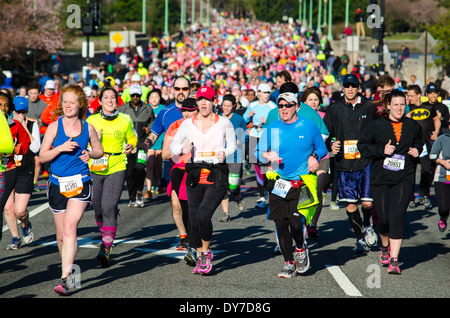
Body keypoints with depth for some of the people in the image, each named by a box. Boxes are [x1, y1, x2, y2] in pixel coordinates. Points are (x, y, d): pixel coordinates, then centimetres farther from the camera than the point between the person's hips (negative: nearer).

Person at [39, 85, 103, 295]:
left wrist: (90, 154, -4)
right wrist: (61, 148, -16)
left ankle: (65, 278, -21)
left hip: (80, 183, -2)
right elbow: (42, 156, -1)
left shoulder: (88, 128, 3)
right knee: (61, 234, 9)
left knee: (69, 229, -17)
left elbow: (99, 150, 18)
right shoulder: (54, 127, 1)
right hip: (57, 183, 2)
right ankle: (69, 269, 33)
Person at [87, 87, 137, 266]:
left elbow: (132, 138, 20)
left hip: (116, 169, -2)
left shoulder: (125, 121, 3)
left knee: (109, 207, -15)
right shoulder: (91, 121, 2)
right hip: (94, 169, 2)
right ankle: (105, 234, 39)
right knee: (98, 208, 10)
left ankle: (106, 249, -15)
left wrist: (130, 146, -2)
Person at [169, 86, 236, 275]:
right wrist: (182, 149, -12)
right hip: (195, 177, 3)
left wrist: (225, 153, -6)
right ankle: (200, 257, 25)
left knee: (203, 215, -20)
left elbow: (232, 145, 15)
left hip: (217, 177, -3)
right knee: (194, 219, 3)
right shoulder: (188, 124, 7)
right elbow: (172, 146, 10)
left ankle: (207, 252, 5)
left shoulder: (224, 123, 3)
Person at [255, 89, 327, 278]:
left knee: (296, 221, -16)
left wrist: (314, 157, -7)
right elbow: (258, 152, 9)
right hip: (278, 183, 2)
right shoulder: (271, 129, 5)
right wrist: (267, 155, -13)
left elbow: (322, 148, 13)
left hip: (302, 182, -2)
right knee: (281, 224, 2)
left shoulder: (309, 127, 3)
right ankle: (289, 263, 17)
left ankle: (301, 249, 17)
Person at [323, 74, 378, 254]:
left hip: (366, 162, -1)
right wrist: (331, 144, -5)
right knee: (350, 204, 2)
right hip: (344, 163, 1)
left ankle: (367, 226, 27)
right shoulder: (334, 109, 6)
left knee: (368, 202, -5)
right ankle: (361, 239, 16)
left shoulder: (368, 107, 4)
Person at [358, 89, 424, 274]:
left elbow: (419, 141, 25)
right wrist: (381, 150, -12)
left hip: (404, 178, 0)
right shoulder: (377, 126, -3)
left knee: (396, 217, -12)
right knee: (383, 218, 7)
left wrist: (416, 150, 4)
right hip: (380, 178, 0)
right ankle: (385, 247, 39)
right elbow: (362, 145, 1)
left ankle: (394, 260, -11)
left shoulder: (413, 126, 6)